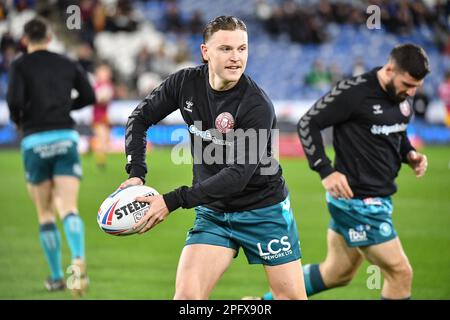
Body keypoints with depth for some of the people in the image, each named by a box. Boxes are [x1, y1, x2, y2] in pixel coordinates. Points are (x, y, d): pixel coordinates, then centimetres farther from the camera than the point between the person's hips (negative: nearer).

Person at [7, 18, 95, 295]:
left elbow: (15, 100, -15)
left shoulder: (21, 65, -2)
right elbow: (89, 97, 11)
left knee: (45, 213, 11)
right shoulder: (67, 64, 10)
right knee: (69, 209, -6)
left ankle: (57, 277, 14)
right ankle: (78, 259, -34)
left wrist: (18, 121, 5)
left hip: (35, 140, -2)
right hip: (66, 137, 2)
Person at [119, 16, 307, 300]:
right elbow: (140, 118, 7)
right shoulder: (186, 83, -7)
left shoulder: (257, 106, -23)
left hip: (264, 210, -3)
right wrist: (136, 173, -8)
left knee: (293, 297, -1)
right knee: (187, 295, -13)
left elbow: (238, 176, -27)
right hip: (212, 212, 3)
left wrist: (173, 201, -30)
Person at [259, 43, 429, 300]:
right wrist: (326, 171, -17)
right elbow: (307, 124, -11)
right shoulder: (354, 92, -18)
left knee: (337, 273, 18)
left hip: (380, 198, 9)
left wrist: (410, 154, 3)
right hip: (357, 199, -9)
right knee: (400, 273, -8)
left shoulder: (404, 98, 6)